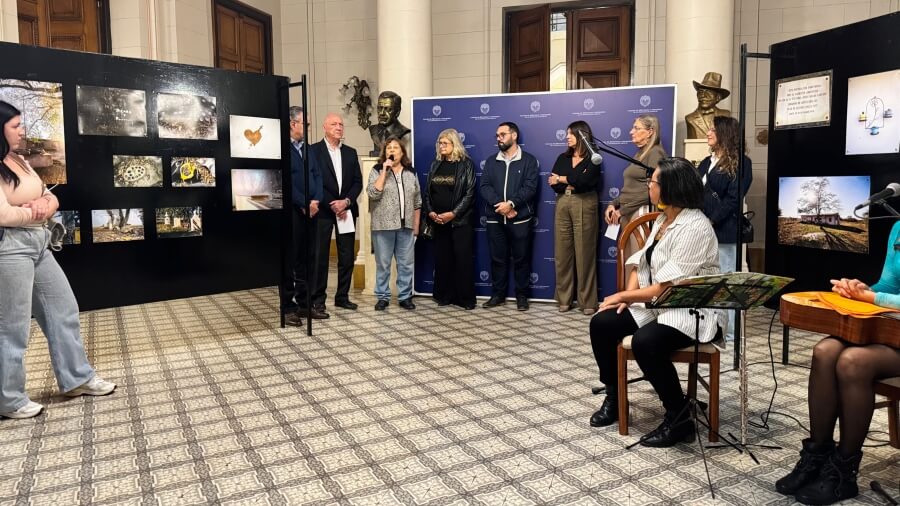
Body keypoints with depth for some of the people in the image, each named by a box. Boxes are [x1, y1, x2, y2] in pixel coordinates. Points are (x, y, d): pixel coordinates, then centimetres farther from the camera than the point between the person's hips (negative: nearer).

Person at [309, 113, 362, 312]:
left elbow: (358, 182, 9)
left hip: (346, 210, 4)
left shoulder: (351, 152, 14)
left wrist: (346, 201, -8)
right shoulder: (314, 150, -1)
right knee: (320, 256, -1)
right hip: (323, 211, -4)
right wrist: (331, 205, -11)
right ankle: (318, 299, 7)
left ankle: (342, 296, 17)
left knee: (347, 257, 6)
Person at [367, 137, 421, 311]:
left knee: (406, 263, 6)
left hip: (406, 226, 3)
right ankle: (383, 297, 14)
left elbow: (417, 201, 12)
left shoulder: (411, 172, 10)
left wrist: (416, 225, 8)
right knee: (383, 263, 4)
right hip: (383, 226, -2)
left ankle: (405, 296, 16)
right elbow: (373, 193, -15)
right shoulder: (377, 171, 1)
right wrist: (385, 170, -14)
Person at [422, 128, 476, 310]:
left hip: (460, 220, -4)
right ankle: (444, 296, 16)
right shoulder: (435, 165, 11)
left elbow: (469, 193, -9)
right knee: (442, 259, 6)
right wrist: (430, 212, -5)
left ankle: (465, 298, 5)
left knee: (463, 259, -3)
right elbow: (426, 191, 10)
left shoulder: (465, 164, -3)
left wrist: (453, 213, -16)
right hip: (438, 221, 5)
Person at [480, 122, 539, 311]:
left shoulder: (528, 160, 3)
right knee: (497, 258, 8)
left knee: (521, 259, 3)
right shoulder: (491, 161, 13)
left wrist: (511, 203, -19)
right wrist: (499, 204, -15)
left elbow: (530, 188, -8)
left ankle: (522, 296, 13)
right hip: (495, 219, 3)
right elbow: (485, 186, 1)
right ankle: (498, 294, 19)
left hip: (520, 219, -3)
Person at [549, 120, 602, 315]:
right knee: (563, 253, 4)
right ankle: (564, 299, 14)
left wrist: (563, 179, -3)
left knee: (584, 254, -2)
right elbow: (552, 182, 1)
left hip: (584, 206, -4)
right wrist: (575, 182, -10)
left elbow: (585, 180, -15)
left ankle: (588, 301, 6)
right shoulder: (562, 158, 14)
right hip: (562, 206, 4)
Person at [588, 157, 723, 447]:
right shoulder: (662, 219, 10)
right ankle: (614, 397, 8)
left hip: (692, 310, -9)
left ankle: (679, 418, -14)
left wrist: (623, 296, -13)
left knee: (645, 342, -34)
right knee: (601, 323, -9)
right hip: (657, 304, 9)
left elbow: (669, 288, -23)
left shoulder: (695, 227, -20)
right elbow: (642, 263, 12)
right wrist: (629, 295, -7)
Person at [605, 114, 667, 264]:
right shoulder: (640, 153, 19)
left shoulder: (655, 153, -7)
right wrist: (613, 204, 7)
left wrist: (622, 210, -13)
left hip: (641, 213, -8)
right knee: (627, 260, 7)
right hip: (627, 214, 8)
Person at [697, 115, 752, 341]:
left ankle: (730, 333, 7)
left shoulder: (740, 163, -3)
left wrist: (710, 222, -17)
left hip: (723, 231, -7)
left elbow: (733, 199, -12)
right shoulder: (706, 162, 19)